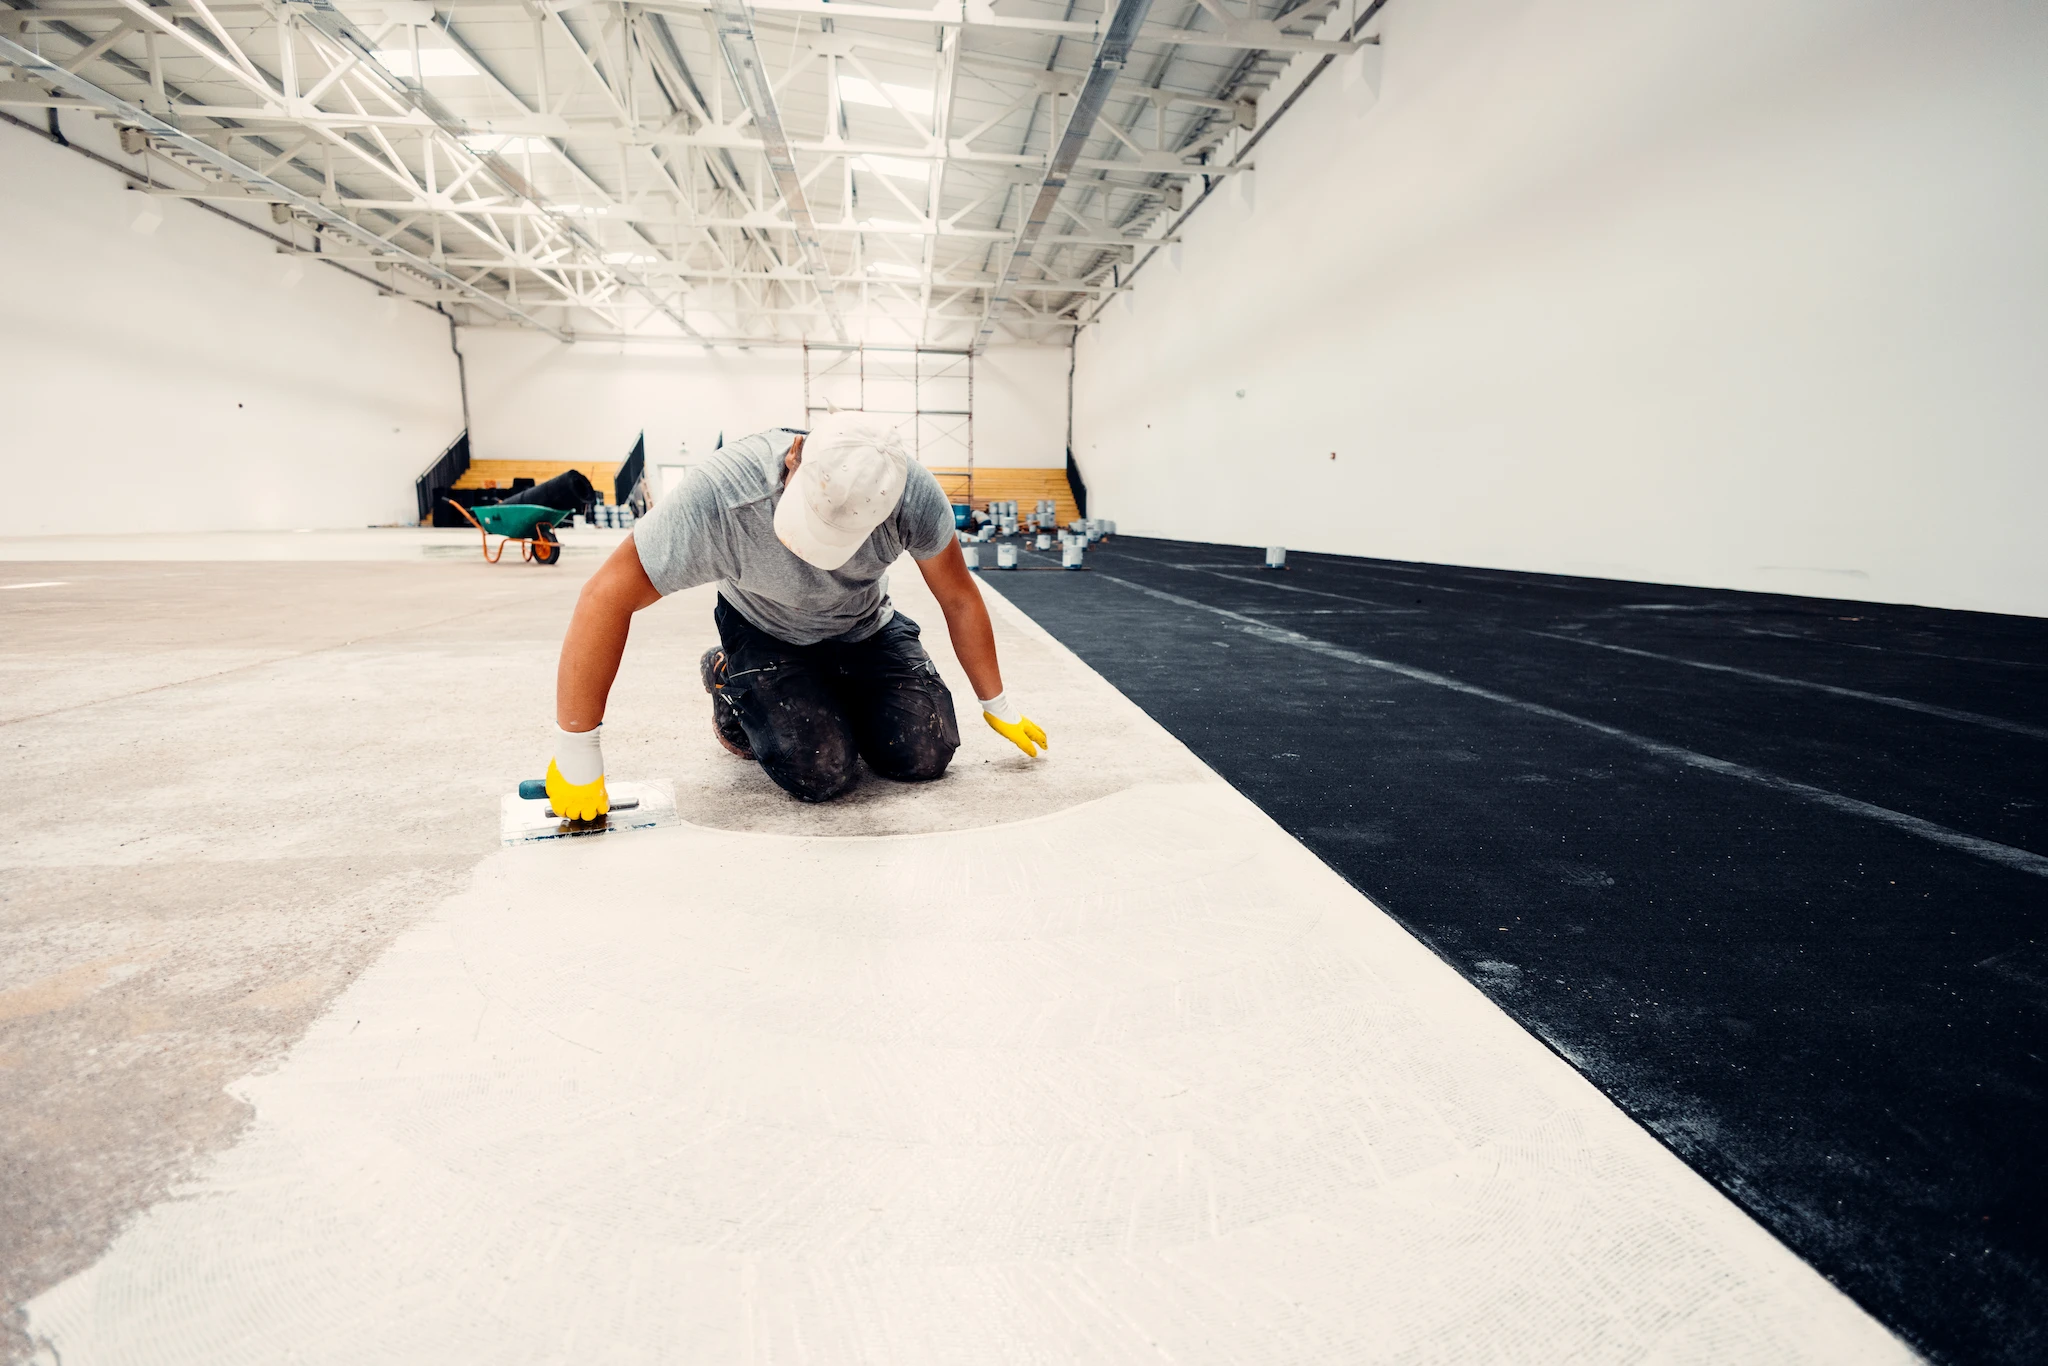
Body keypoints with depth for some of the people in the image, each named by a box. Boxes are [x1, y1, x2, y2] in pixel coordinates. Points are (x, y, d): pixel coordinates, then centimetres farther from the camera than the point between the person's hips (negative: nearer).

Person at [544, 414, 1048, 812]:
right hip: (764, 630, -2)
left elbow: (958, 597, -16)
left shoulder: (912, 492, -32)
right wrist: (576, 755, -30)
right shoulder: (719, 499, -39)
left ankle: (840, 695, 20)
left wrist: (998, 706, -6)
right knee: (821, 772, -20)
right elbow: (607, 597, -33)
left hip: (866, 626, 3)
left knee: (924, 756, -12)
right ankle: (729, 680, 10)